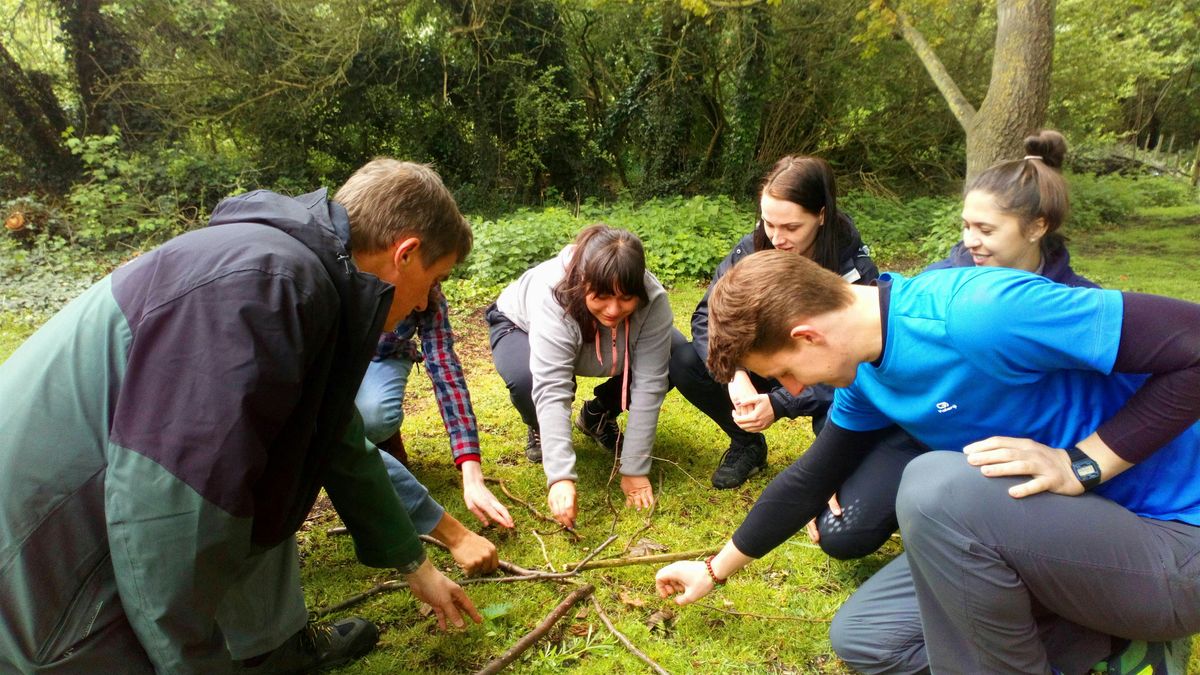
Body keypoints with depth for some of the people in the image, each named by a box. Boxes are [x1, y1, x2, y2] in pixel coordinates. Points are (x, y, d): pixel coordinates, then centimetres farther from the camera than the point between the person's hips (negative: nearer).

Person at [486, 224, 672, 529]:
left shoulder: (653, 302, -33)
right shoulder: (553, 299, -41)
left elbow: (648, 385, -31)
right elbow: (552, 389, -47)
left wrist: (634, 470, -31)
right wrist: (561, 478, -54)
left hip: (591, 345, 3)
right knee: (526, 377, -37)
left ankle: (598, 416, 8)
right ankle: (538, 429, 0)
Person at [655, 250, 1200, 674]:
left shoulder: (980, 314, -30)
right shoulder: (864, 375, -2)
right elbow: (809, 479, 10)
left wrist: (1082, 464, -25)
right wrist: (716, 570, 18)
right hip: (1063, 531, 8)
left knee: (938, 484, -33)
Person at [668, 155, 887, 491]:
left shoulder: (855, 272, -23)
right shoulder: (753, 249, -16)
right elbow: (707, 317, -16)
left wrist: (779, 404, -36)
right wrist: (735, 374, -35)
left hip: (825, 384, -3)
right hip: (762, 366, 3)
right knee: (684, 360, -20)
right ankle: (748, 444, 5)